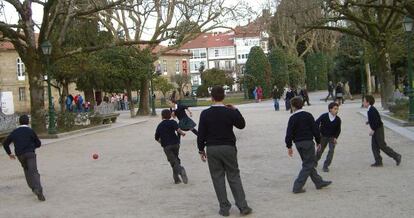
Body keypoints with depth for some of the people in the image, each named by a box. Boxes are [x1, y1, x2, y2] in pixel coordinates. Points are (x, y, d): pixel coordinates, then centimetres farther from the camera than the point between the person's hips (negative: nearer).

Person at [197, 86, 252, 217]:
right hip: (228, 147, 0)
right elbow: (241, 125, 10)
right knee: (234, 177, 9)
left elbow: (201, 134, -3)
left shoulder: (205, 114, -6)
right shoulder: (230, 112, -7)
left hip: (212, 149, 0)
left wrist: (201, 150, 8)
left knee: (218, 178, 8)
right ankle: (243, 206, 8)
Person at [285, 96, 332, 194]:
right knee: (308, 165, 2)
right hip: (308, 142, -4)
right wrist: (318, 142, 6)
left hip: (298, 143, 4)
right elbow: (315, 129, -6)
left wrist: (289, 146, 3)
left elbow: (289, 133, -5)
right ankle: (297, 187, -4)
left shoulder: (292, 118, -3)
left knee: (309, 163, 17)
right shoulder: (308, 115, -7)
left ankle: (319, 182, 26)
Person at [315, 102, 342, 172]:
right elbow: (317, 123, -9)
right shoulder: (324, 116, -21)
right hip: (323, 136, -1)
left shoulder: (338, 120, -14)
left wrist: (335, 137, -10)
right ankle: (315, 161, 41)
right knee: (320, 150, 11)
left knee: (331, 150, -13)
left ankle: (325, 166, 0)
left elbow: (338, 130, 1)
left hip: (332, 137, 1)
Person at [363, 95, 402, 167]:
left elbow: (376, 121, -28)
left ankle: (396, 156, 8)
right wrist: (369, 122, 12)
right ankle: (378, 162, 11)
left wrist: (372, 130, -24)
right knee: (374, 146, 8)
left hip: (378, 130, -10)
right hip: (376, 130, 10)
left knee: (382, 146, -2)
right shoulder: (371, 109, 8)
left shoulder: (372, 110, -22)